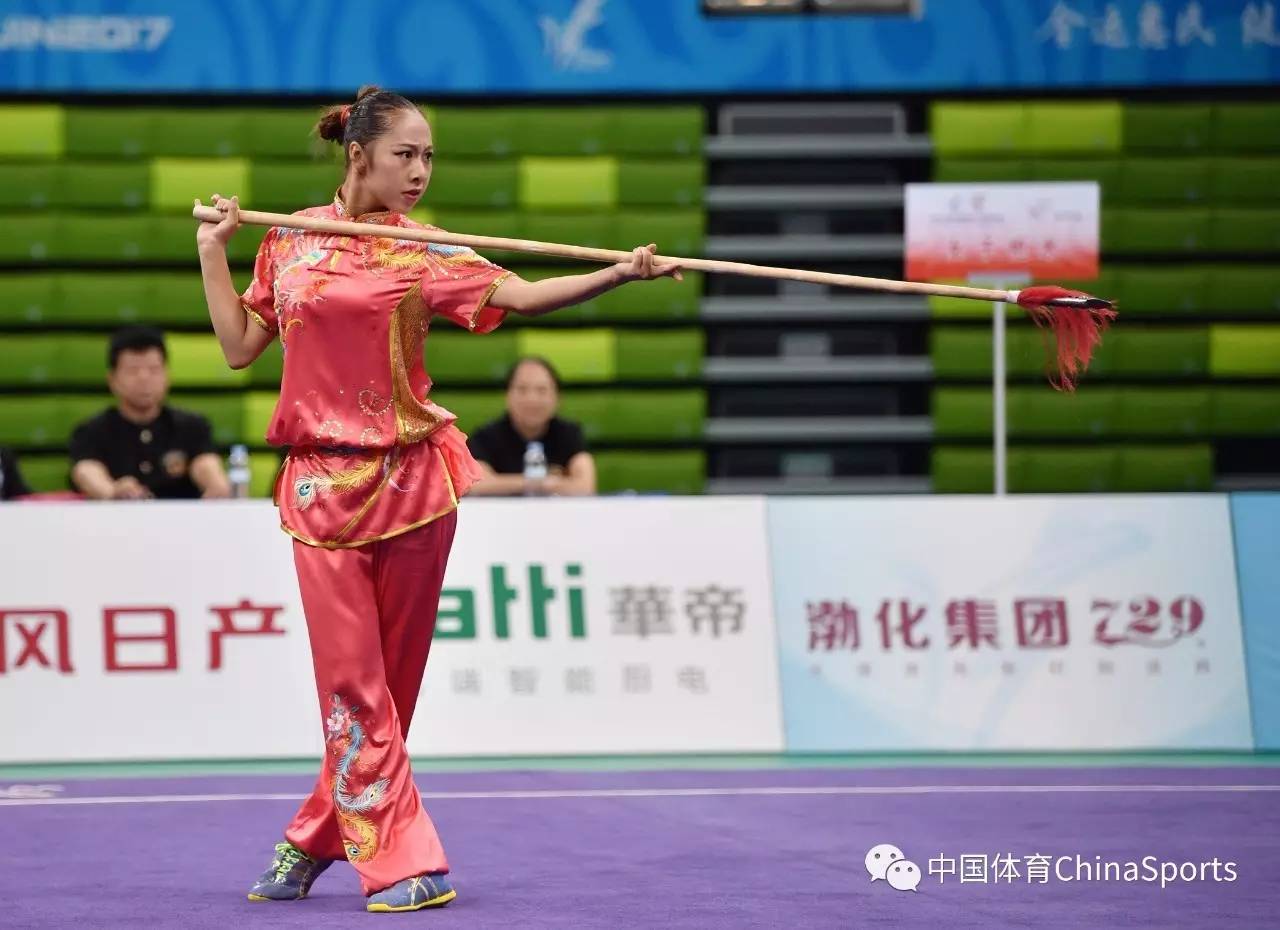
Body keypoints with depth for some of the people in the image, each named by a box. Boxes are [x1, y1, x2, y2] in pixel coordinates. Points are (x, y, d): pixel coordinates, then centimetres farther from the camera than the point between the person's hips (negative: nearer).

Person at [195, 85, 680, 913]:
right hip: (322, 483, 0)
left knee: (392, 672, 6)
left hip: (409, 480, 0)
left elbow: (521, 295, -12)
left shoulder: (425, 251, 0)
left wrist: (621, 273, -25)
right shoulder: (289, 239, 6)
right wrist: (213, 251, 5)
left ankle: (317, 839, 21)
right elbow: (239, 347, 11)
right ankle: (403, 864, -1)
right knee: (351, 677, -4)